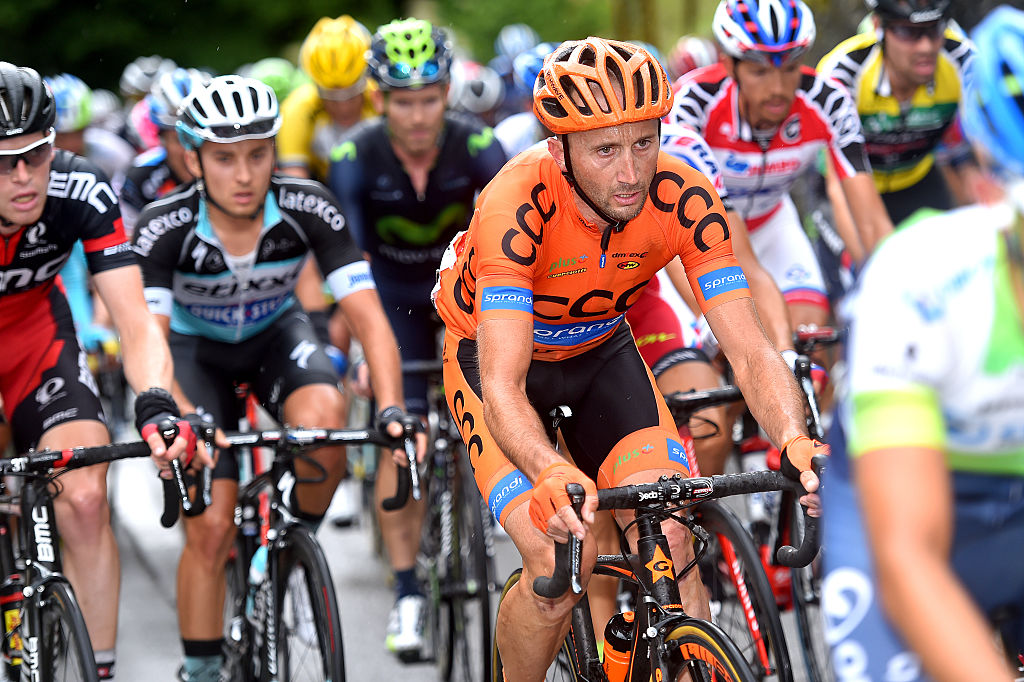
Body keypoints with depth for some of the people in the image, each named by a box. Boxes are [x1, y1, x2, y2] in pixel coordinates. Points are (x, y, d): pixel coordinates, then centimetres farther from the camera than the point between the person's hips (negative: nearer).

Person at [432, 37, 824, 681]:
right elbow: (502, 386, -43)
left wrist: (795, 442, -48)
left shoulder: (683, 198, -27)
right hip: (493, 353, -3)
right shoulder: (518, 204, -37)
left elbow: (751, 349, -28)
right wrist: (553, 476, -62)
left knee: (671, 539, -18)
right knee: (560, 564, -21)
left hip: (600, 350, 3)